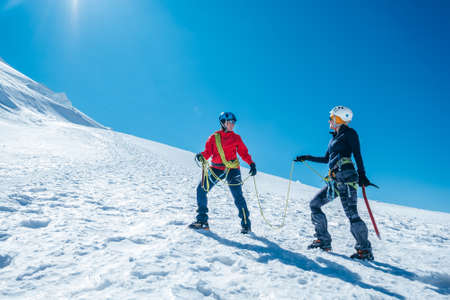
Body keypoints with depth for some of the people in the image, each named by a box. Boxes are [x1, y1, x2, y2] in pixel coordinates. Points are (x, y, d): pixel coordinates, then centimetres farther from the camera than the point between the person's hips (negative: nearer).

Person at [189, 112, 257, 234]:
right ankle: (202, 220, 11)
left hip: (232, 169, -2)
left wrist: (251, 164, -7)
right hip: (216, 169, 2)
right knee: (201, 190, -4)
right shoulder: (214, 137, 6)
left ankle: (246, 224, 6)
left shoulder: (236, 138, 6)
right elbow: (208, 152, 1)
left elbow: (244, 153, 6)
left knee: (237, 196, -10)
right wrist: (201, 156, -20)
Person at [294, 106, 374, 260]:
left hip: (346, 178, -9)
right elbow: (326, 159, 30)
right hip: (334, 180, 9)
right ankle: (323, 240, 11)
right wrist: (306, 158, 30)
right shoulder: (334, 138, 23)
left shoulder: (349, 133, 1)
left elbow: (357, 155, -9)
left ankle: (365, 250, 0)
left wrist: (362, 175, -19)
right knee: (314, 204, 6)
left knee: (351, 214, -13)